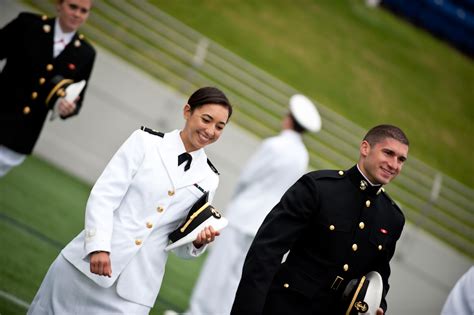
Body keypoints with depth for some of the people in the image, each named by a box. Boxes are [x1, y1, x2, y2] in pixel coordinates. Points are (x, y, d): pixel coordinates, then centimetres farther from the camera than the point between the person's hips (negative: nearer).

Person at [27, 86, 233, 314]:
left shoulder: (208, 178, 10)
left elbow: (181, 244, 14)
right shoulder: (145, 142, 1)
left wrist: (198, 241, -7)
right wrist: (99, 247, -20)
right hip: (86, 263, -1)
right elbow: (103, 196, -7)